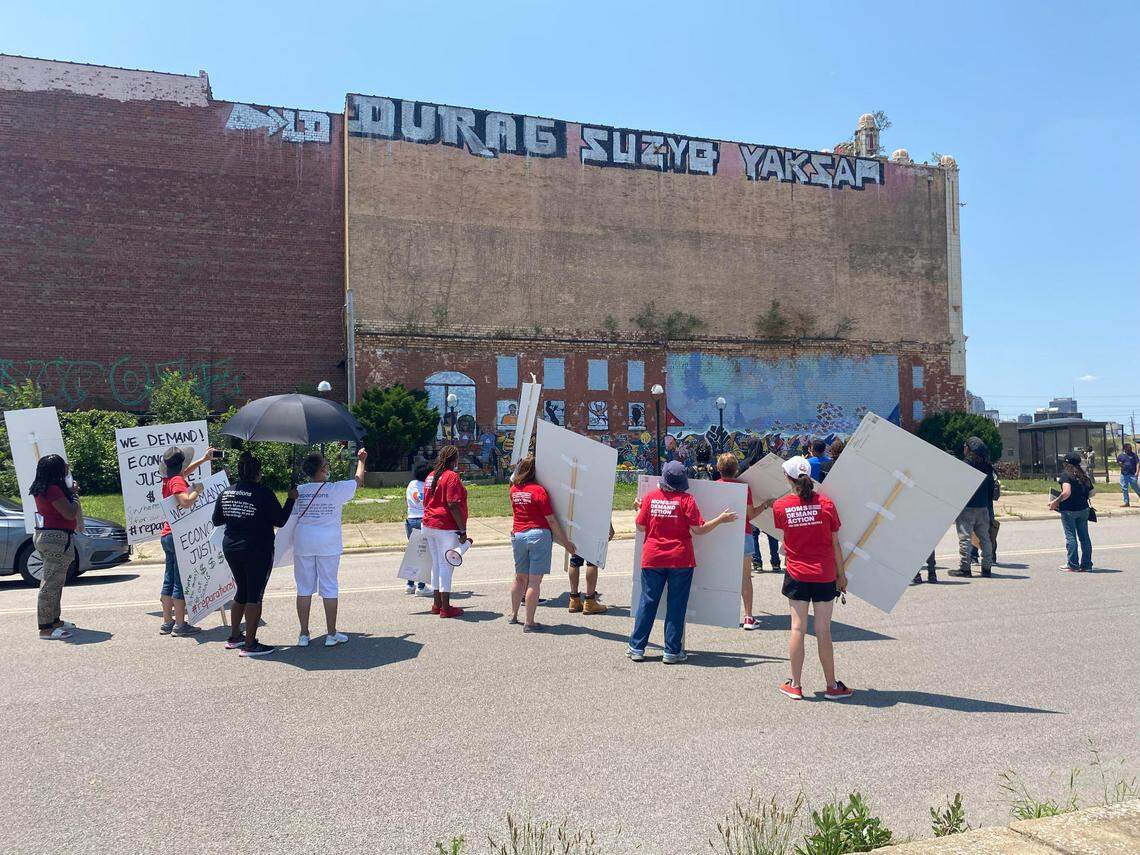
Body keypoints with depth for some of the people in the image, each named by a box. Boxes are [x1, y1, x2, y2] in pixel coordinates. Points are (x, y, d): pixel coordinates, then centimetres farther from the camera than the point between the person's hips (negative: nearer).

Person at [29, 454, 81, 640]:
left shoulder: (41, 488, 11)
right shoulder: (53, 489, -19)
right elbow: (70, 514, -20)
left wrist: (70, 491, 10)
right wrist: (74, 494, -6)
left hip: (46, 536, 11)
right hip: (57, 538, -11)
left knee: (54, 582, 19)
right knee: (52, 583, -8)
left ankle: (53, 621, 29)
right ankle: (46, 628, -7)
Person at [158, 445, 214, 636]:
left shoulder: (168, 479, 13)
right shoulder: (177, 481, -14)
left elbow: (186, 472, 34)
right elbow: (186, 502, -31)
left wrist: (204, 459, 38)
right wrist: (198, 490, -14)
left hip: (167, 536, 9)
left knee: (170, 580, 13)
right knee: (181, 581, -4)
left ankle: (167, 622, 19)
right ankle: (180, 625, -1)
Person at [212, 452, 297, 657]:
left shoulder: (225, 493, 3)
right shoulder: (263, 493, -14)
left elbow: (216, 520, 13)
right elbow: (280, 520, -10)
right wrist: (291, 499, -1)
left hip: (231, 548, 6)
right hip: (258, 551, -6)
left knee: (242, 592, 21)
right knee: (255, 595, 0)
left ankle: (234, 637, 30)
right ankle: (250, 644, 2)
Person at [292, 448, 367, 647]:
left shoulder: (299, 491, 1)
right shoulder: (336, 489, -7)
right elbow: (358, 480, 9)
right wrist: (361, 460, 26)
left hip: (303, 543, 3)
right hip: (328, 544, -3)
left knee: (304, 588, 9)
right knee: (329, 588, 5)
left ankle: (303, 634, 14)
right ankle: (331, 634, 10)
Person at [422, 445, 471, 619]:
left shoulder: (431, 476, 13)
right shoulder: (452, 476, -13)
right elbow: (453, 505, -19)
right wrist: (462, 530, -16)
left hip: (429, 525, 8)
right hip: (446, 528, -8)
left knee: (436, 564, 15)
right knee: (446, 565, -3)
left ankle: (437, 604, 23)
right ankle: (446, 608, 2)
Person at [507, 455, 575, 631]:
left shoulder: (514, 490, 5)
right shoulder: (539, 490, -12)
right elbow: (551, 520, -11)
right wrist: (565, 541, -4)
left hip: (518, 535, 6)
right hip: (539, 534, -6)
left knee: (520, 578, 21)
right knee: (534, 581, -2)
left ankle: (514, 615, 33)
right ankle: (529, 623, 1)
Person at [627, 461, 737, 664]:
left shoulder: (650, 497, 0)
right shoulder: (686, 500, -7)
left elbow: (641, 527, 4)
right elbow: (698, 530, -8)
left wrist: (639, 508, 21)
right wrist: (721, 519, 3)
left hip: (652, 559, 2)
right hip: (680, 560, -2)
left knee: (647, 602, 10)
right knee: (676, 605, 6)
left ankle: (637, 648, 15)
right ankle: (672, 651, 10)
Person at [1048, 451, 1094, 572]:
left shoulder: (1065, 475, -12)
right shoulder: (1084, 475, 8)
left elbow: (1067, 492, -23)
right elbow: (1091, 493, 11)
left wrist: (1056, 501, -13)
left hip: (1069, 510, -6)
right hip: (1083, 509, 6)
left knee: (1070, 537, 0)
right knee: (1084, 537, 11)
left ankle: (1073, 565, 3)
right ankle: (1086, 564, 15)